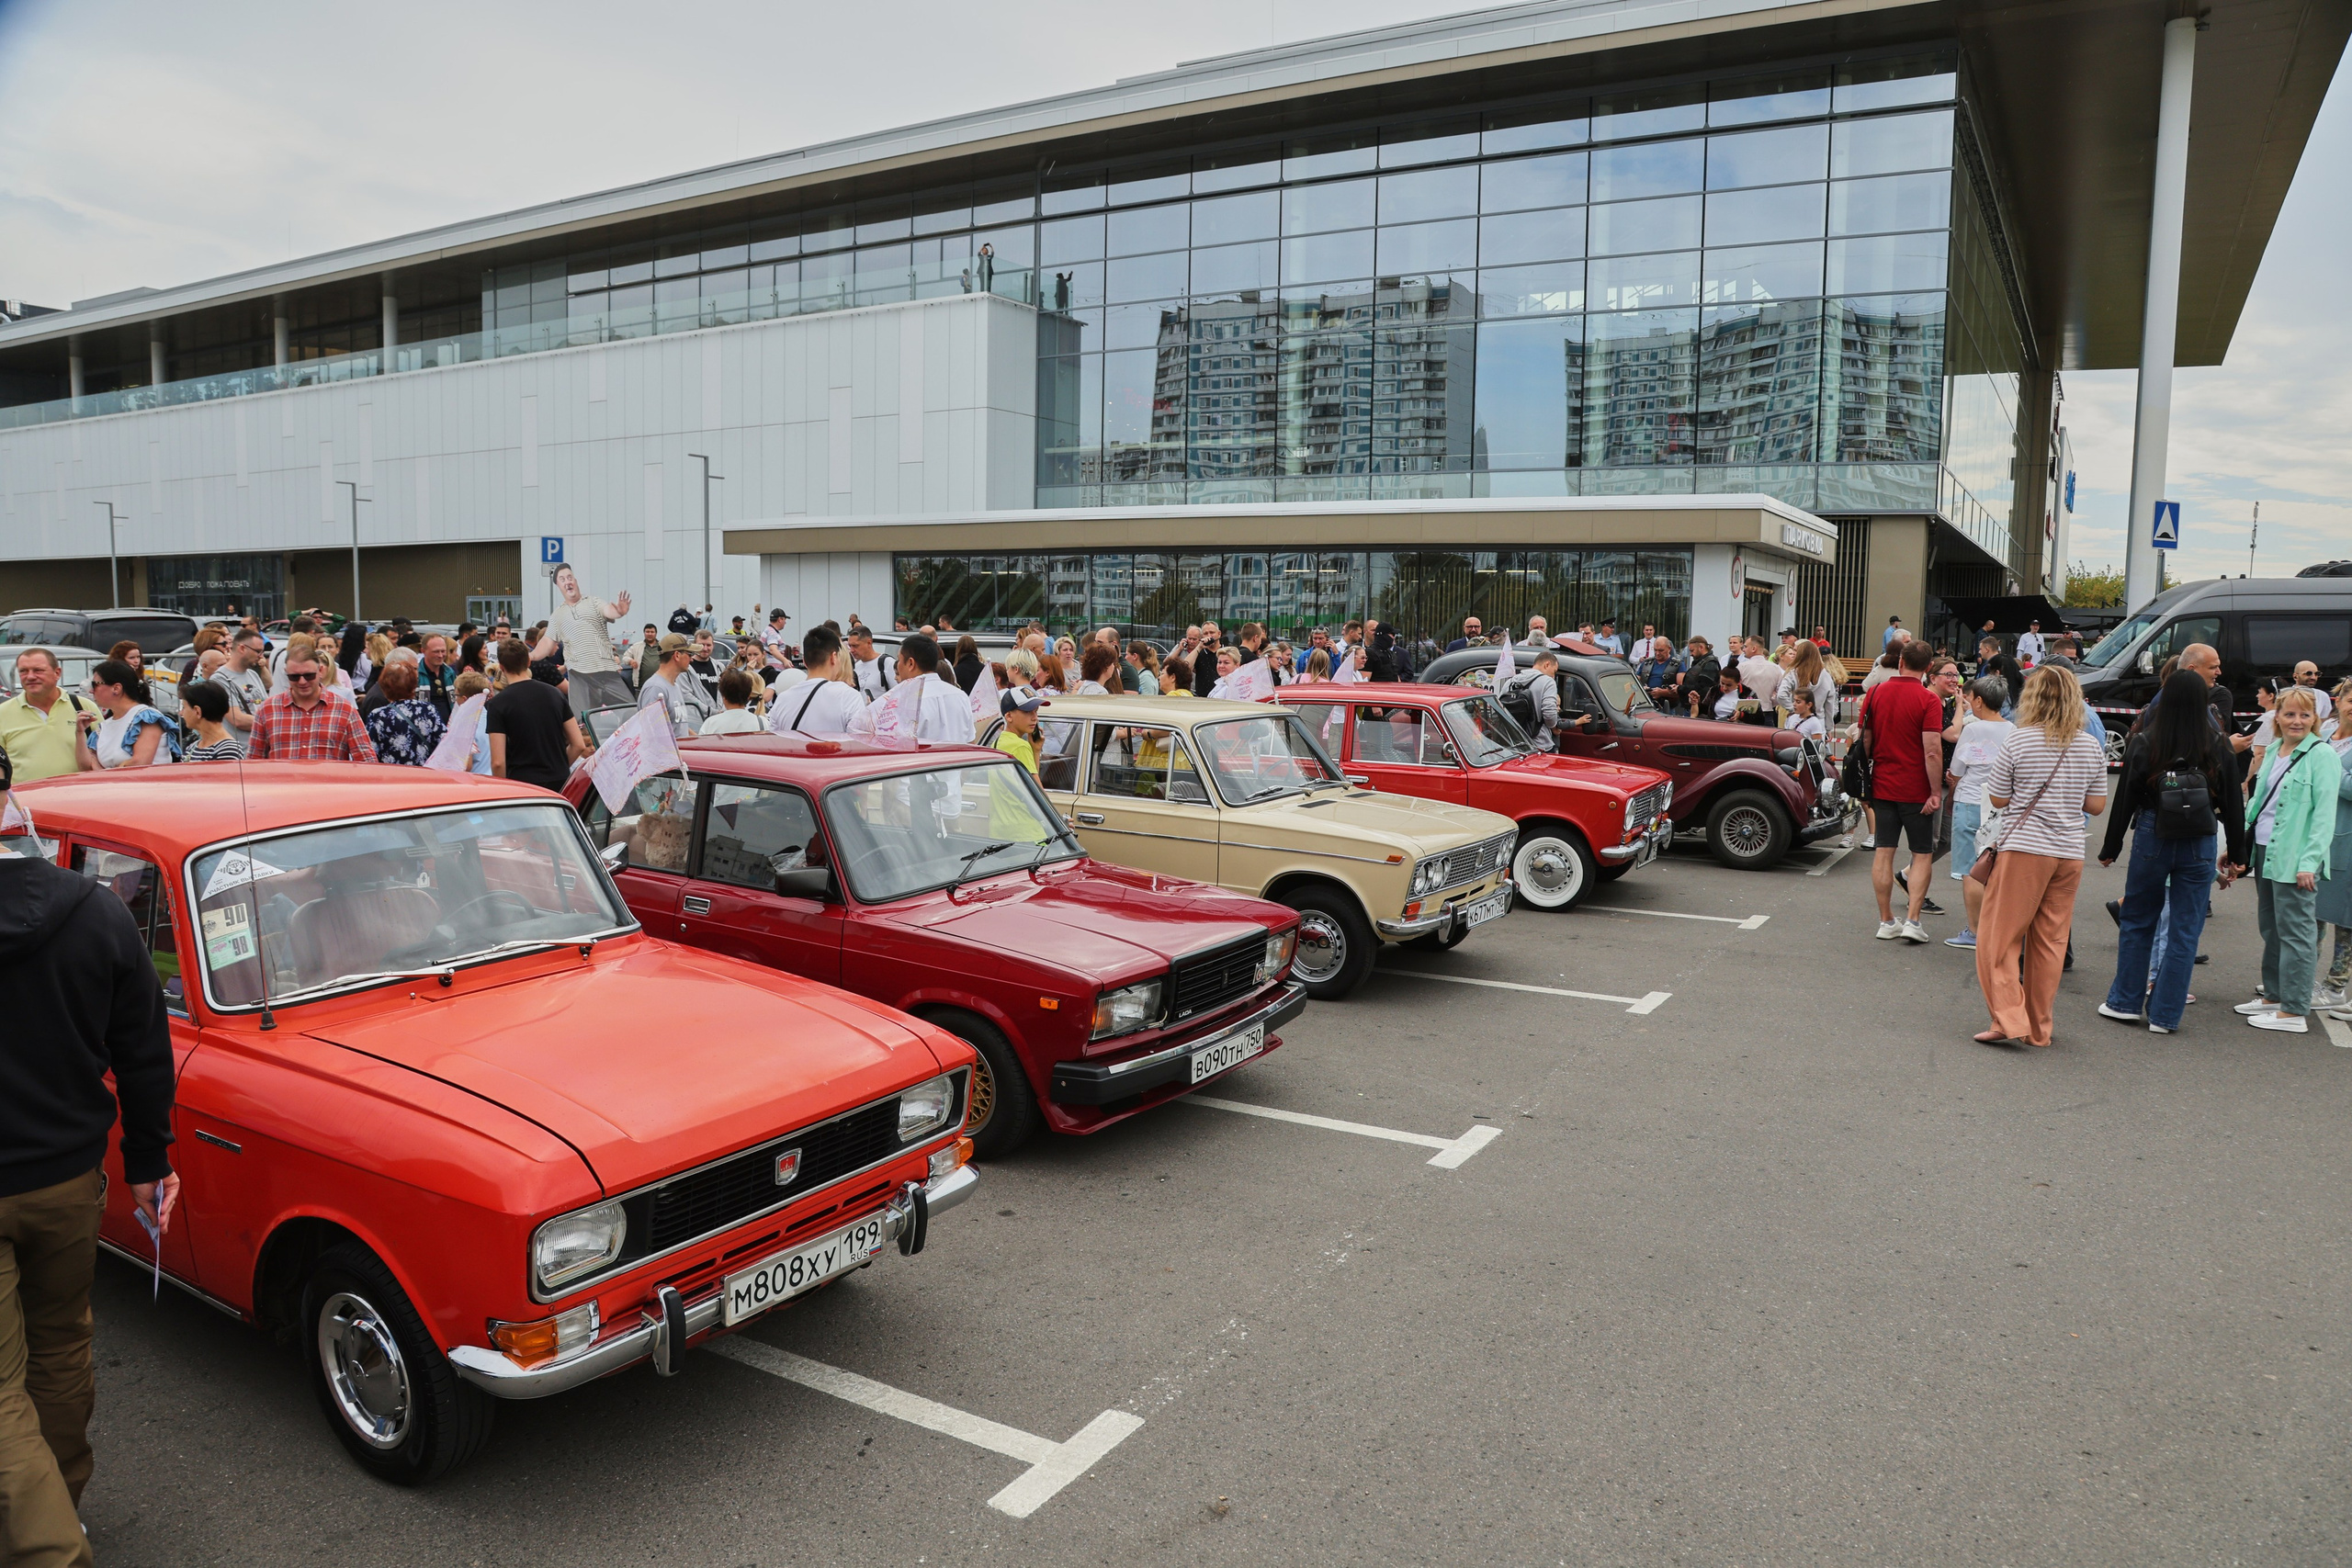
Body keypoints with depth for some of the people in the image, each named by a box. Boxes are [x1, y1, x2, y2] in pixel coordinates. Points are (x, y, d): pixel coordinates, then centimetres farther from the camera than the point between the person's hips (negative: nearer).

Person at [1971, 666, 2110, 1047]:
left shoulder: (2018, 742, -8)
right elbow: (2097, 805, 9)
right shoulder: (2092, 747, 5)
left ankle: (2009, 1019, -9)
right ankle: (2039, 1028, 17)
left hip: (2023, 850, -5)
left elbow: (1997, 799, -3)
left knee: (1998, 937, 1)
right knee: (2050, 942, 11)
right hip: (2070, 853, 5)